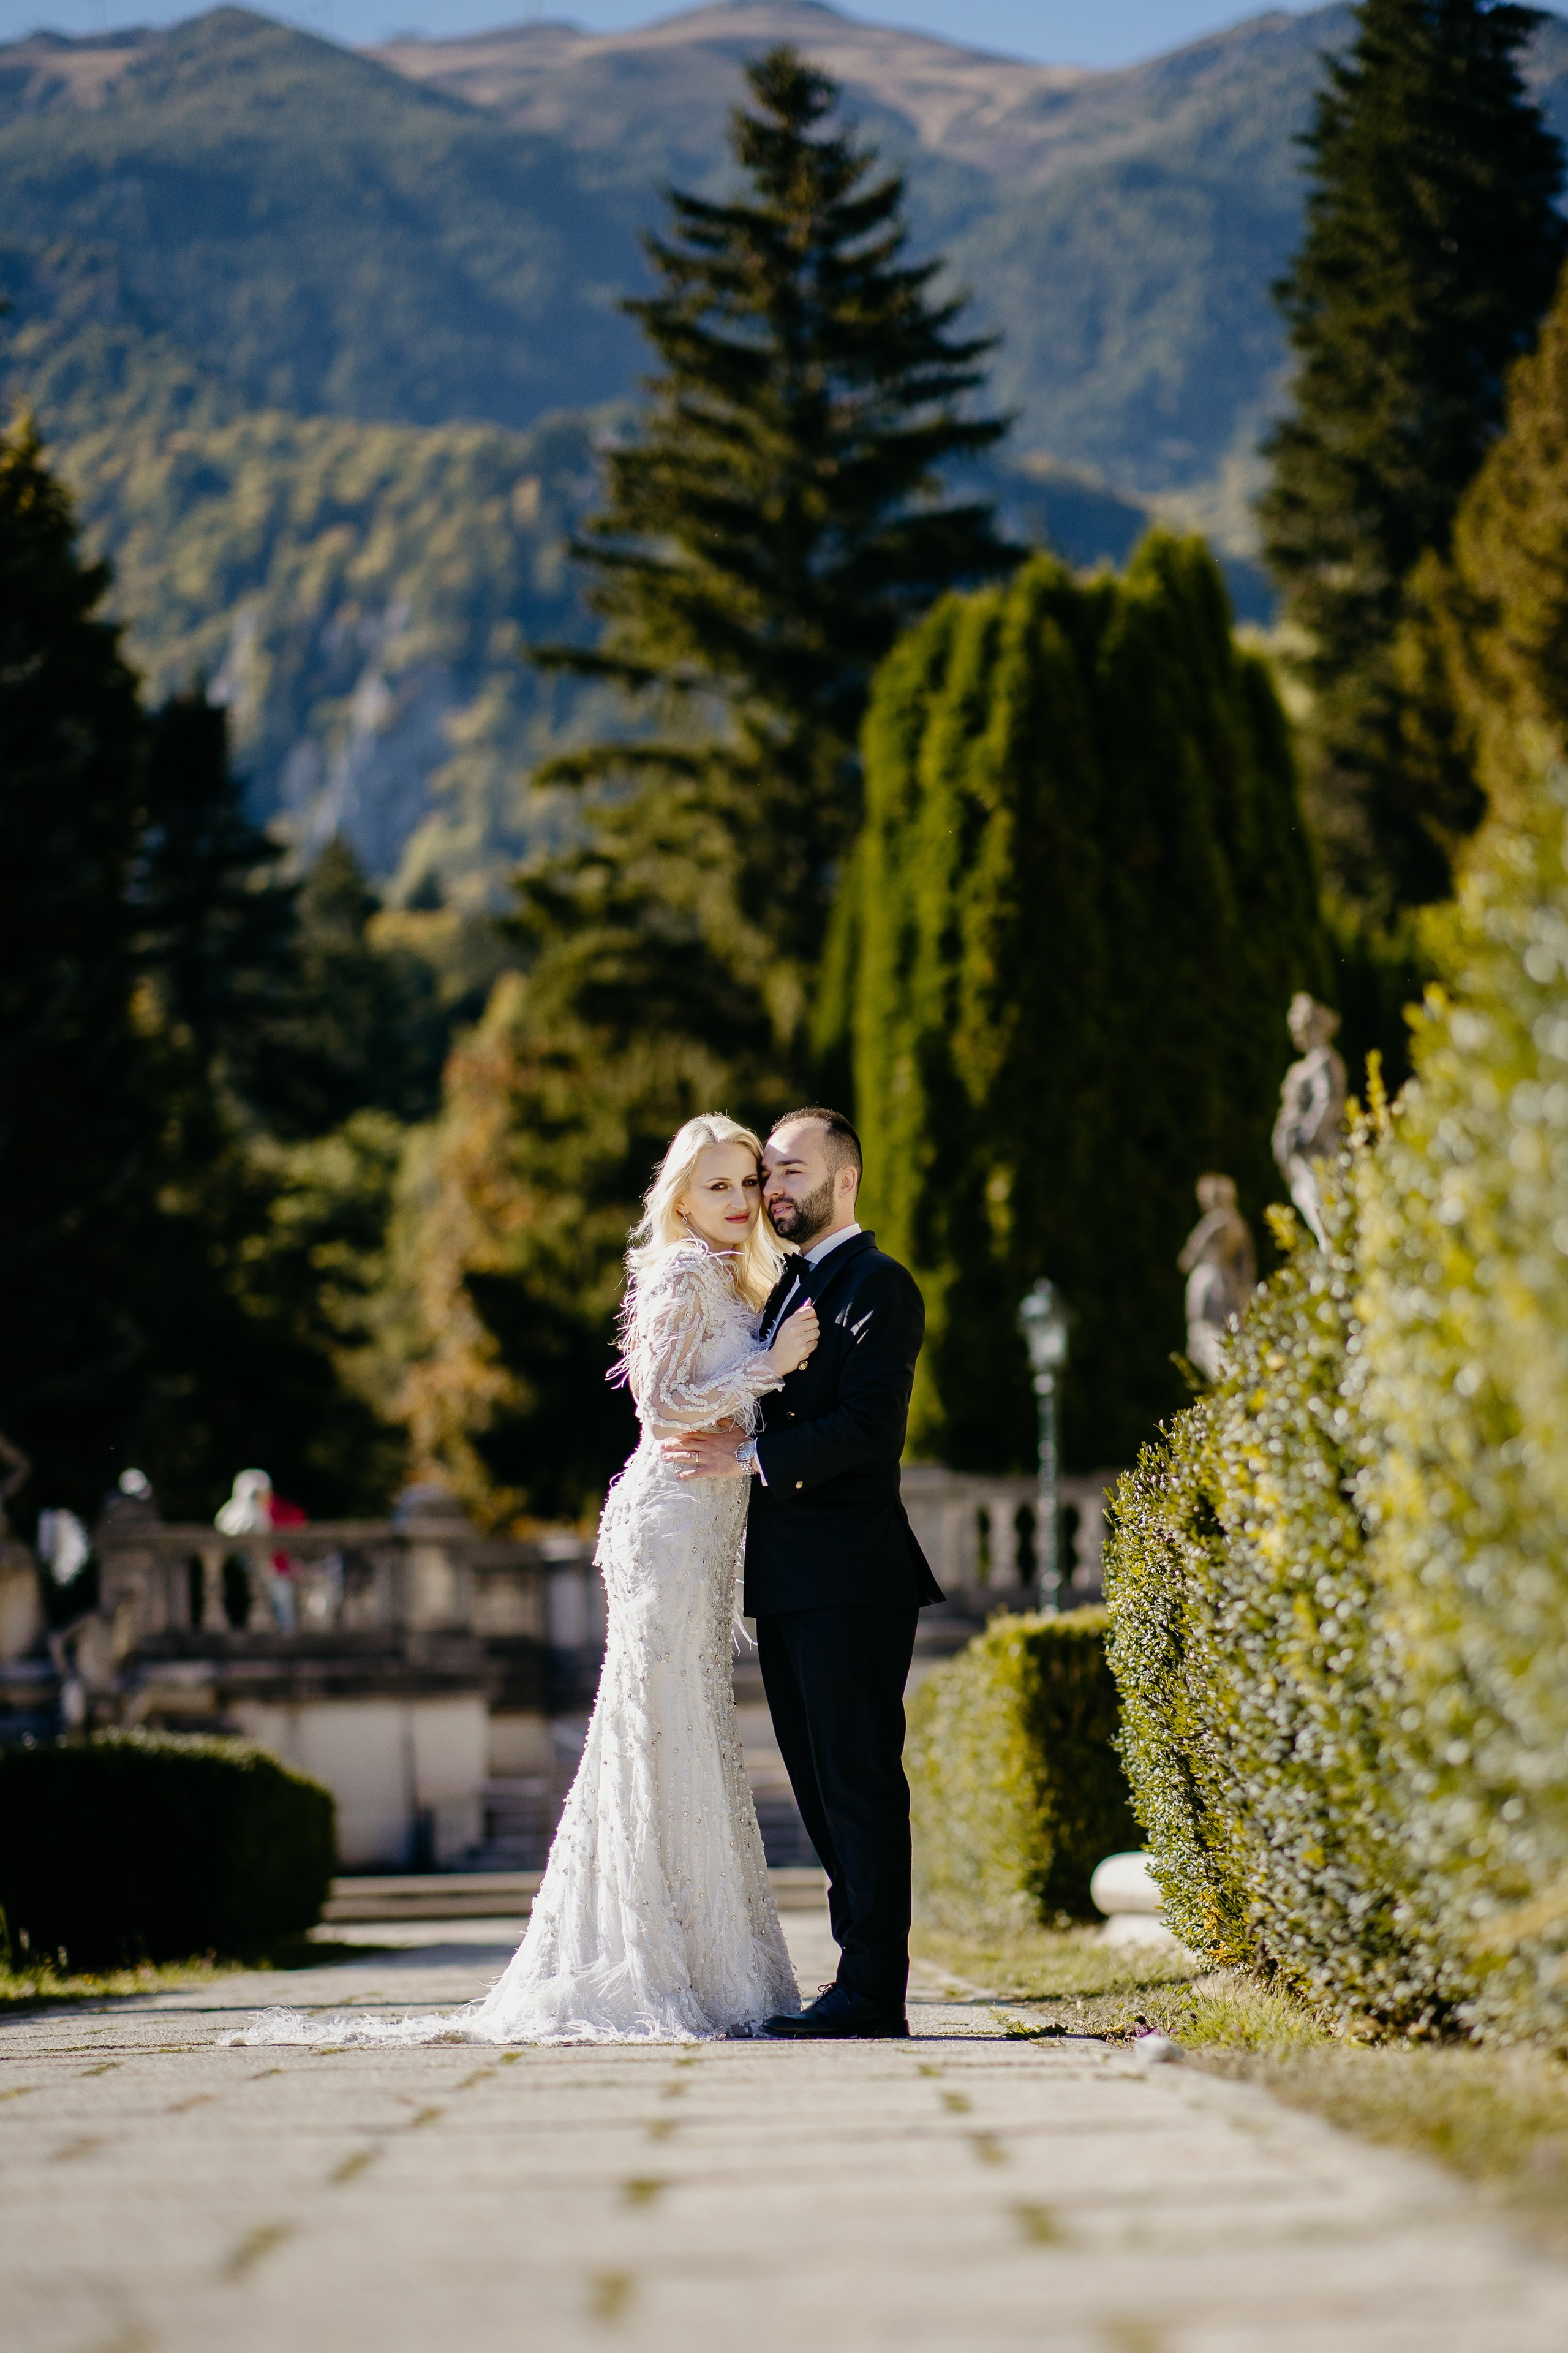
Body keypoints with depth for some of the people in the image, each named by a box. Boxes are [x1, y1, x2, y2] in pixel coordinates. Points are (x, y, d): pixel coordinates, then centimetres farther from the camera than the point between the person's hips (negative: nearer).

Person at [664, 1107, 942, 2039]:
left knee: (860, 1781, -9)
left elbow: (871, 1425, -17)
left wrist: (752, 1457, -19)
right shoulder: (786, 1288, 22)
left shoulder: (877, 1284, -7)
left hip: (851, 1576, -10)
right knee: (820, 1786, 10)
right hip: (788, 1579, 10)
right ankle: (862, 1974, 14)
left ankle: (872, 1991, -8)